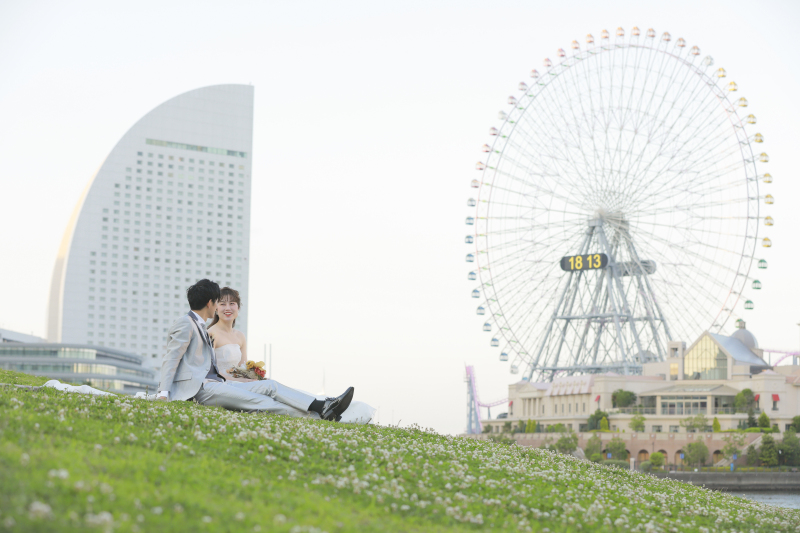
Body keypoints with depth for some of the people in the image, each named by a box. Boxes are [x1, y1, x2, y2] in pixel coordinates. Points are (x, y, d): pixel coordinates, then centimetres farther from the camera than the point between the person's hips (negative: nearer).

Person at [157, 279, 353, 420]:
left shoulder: (200, 328, 28)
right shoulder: (185, 324, -1)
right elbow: (170, 360, -10)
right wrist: (163, 393, -20)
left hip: (217, 383, 9)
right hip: (200, 388, -9)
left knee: (269, 386, -8)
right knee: (258, 402, -23)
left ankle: (322, 407, -22)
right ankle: (316, 415, -32)